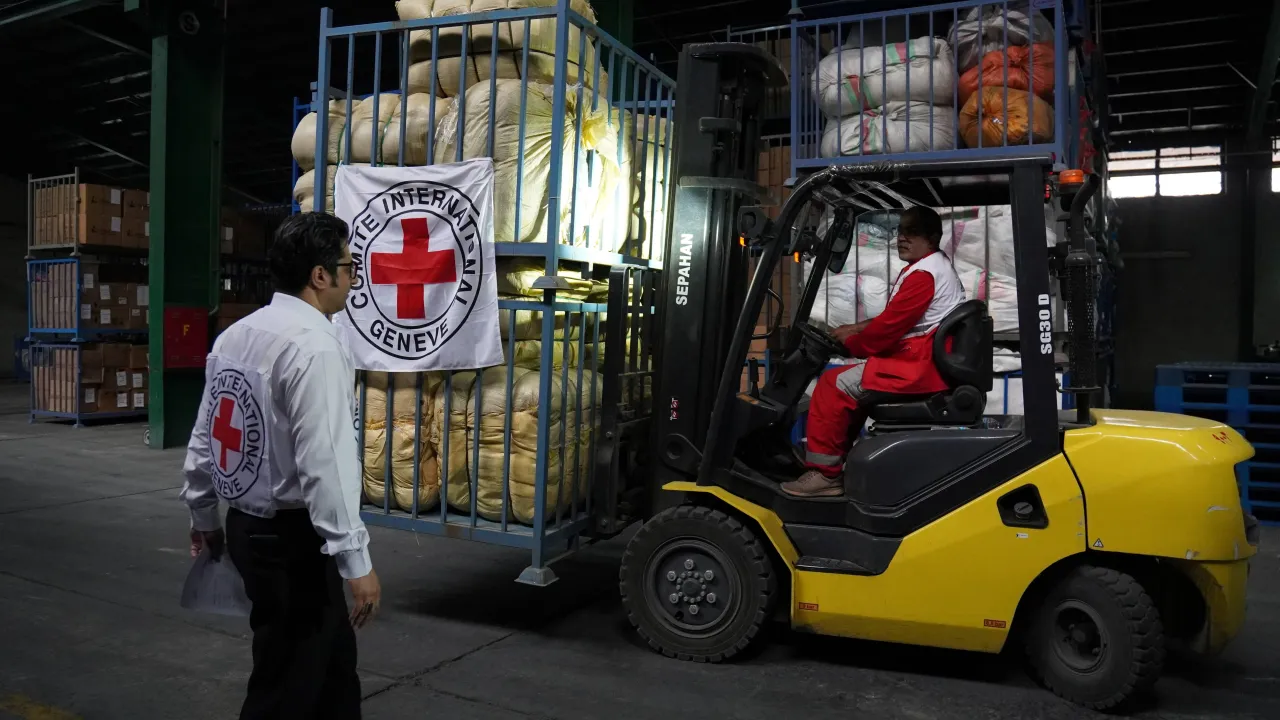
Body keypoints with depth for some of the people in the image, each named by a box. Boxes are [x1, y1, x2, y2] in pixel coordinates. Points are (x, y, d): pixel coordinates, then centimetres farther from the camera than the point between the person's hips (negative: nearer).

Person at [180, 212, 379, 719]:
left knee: (333, 661, 23)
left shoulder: (234, 335, 7)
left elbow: (204, 436, 14)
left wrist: (204, 516, 25)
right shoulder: (315, 345, -21)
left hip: (246, 525, 9)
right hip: (293, 537, -9)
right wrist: (355, 559, -23)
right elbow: (325, 461, -27)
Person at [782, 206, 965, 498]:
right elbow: (897, 318, 23)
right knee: (853, 380, 21)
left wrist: (852, 343, -2)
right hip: (930, 361, 11)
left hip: (921, 365, -11)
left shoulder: (922, 274, -16)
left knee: (834, 385, -13)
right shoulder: (936, 265, 19)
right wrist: (859, 328, 11)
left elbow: (891, 325, -18)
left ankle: (823, 473, -8)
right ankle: (837, 458, 20)